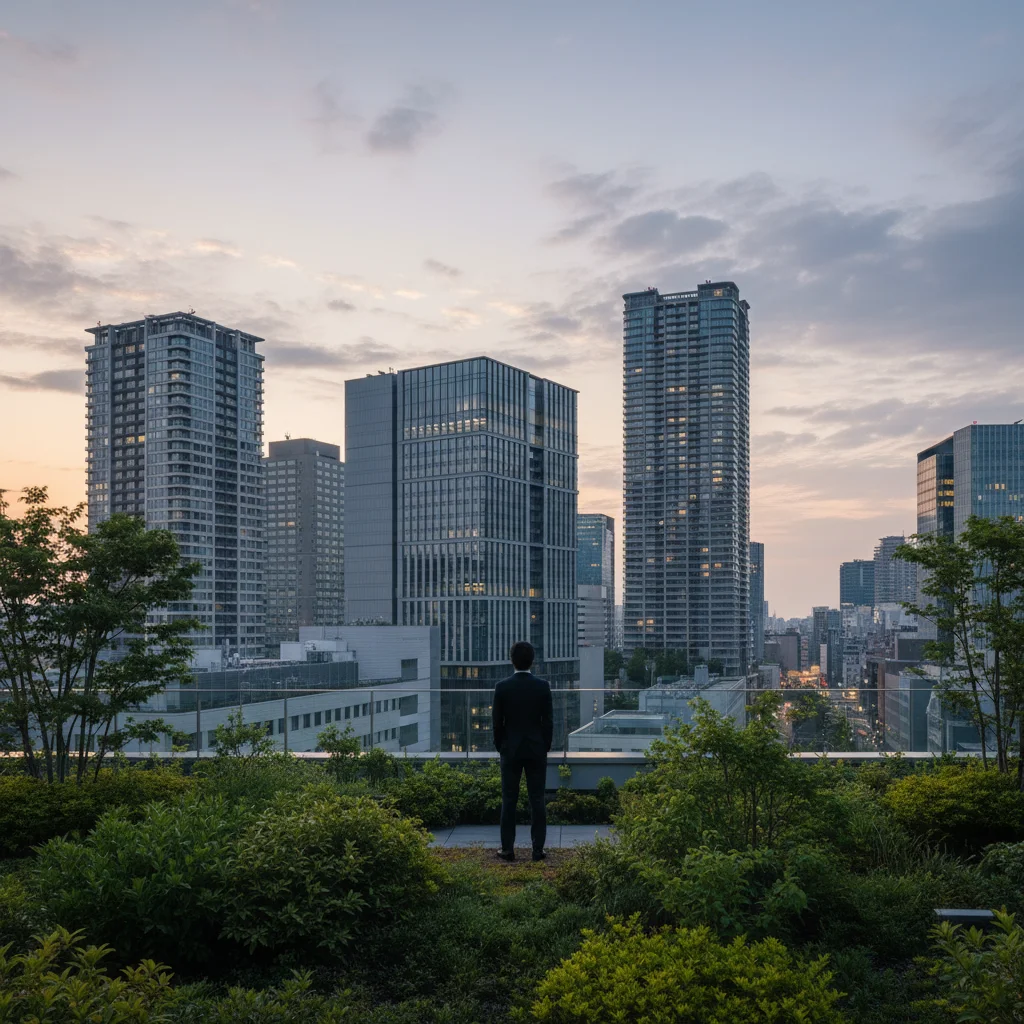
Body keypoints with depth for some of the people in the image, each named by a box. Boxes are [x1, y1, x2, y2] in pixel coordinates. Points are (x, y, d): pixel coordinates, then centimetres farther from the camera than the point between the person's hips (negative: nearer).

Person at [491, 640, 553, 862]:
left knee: (509, 800, 6)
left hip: (511, 750, 0)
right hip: (536, 750, 0)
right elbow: (548, 721, -4)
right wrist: (545, 748, 9)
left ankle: (508, 849, 9)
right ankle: (538, 849, 7)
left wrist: (500, 748, 10)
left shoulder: (502, 687, -8)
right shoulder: (543, 686, -7)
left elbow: (496, 722, -4)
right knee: (537, 800, 5)